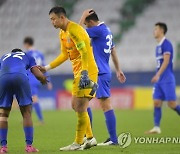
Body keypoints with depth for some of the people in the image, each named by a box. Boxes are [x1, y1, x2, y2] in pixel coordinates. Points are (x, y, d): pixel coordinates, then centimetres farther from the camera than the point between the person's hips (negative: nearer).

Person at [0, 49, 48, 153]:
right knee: (27, 113, 9)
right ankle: (29, 146, 3)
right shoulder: (27, 56, 34)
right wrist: (44, 80, 42)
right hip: (20, 77, -2)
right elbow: (39, 75, 20)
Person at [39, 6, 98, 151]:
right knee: (76, 106, 13)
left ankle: (78, 143, -5)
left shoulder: (74, 30, -17)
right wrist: (47, 68, 21)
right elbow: (65, 55, 24)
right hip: (78, 73, 11)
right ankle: (90, 138, 19)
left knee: (80, 107, -9)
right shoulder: (63, 33, 14)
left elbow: (84, 52, -25)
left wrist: (84, 73, -31)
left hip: (87, 72, -10)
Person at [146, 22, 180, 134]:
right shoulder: (158, 46, 17)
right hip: (159, 80, 9)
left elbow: (166, 61, -18)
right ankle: (157, 127, 0)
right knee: (157, 103, 1)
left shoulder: (166, 44, -10)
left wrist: (158, 75, -25)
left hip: (167, 79, -9)